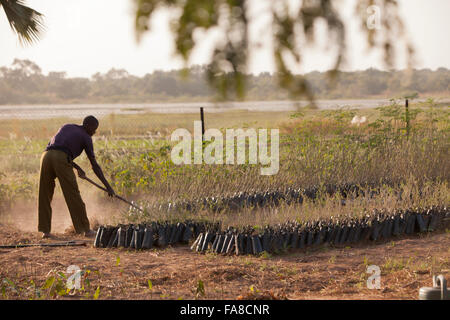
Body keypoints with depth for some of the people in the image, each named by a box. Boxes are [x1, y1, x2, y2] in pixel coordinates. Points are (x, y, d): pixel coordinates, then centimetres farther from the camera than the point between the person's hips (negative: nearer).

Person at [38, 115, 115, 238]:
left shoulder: (65, 127, 32)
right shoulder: (86, 138, 16)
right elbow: (94, 165, 15)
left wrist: (77, 167, 32)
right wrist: (107, 186, 18)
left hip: (46, 156, 5)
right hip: (62, 160, -5)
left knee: (45, 196, 13)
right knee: (73, 196, 3)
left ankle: (45, 230, 11)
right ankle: (86, 229, 11)